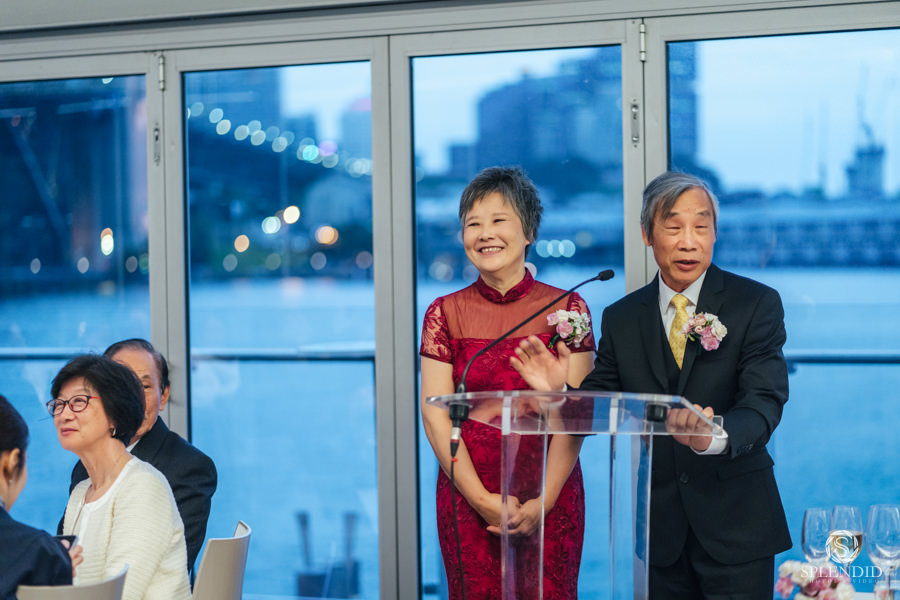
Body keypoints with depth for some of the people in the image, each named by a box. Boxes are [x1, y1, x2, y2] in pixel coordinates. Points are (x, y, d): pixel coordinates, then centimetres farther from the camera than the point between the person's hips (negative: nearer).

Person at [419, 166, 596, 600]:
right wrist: (483, 499, -10)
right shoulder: (445, 313, 2)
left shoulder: (566, 308, 0)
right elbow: (435, 415, -2)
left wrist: (542, 501, -13)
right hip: (466, 495, 1)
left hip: (550, 495, 0)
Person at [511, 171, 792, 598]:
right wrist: (559, 392, -15)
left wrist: (714, 437, -36)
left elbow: (763, 402, -16)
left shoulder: (757, 304, -5)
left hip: (736, 524, -3)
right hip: (658, 528, 3)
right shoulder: (621, 318, 6)